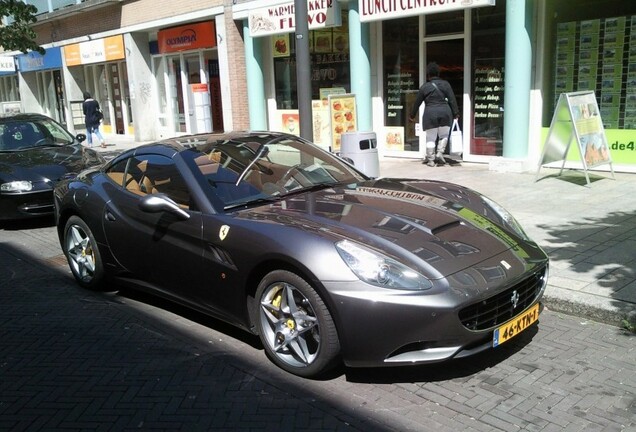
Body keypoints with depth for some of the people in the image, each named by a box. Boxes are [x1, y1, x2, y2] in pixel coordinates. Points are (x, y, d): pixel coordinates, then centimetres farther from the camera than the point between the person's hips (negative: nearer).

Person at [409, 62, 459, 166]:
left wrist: (412, 115, 20)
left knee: (431, 138, 5)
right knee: (444, 135, 17)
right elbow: (452, 99, 0)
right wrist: (455, 113, 4)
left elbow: (417, 102, 10)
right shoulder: (445, 84, 4)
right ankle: (440, 153, 1)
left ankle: (430, 160, 9)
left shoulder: (424, 86, 2)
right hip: (445, 112, 1)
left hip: (430, 114, -1)